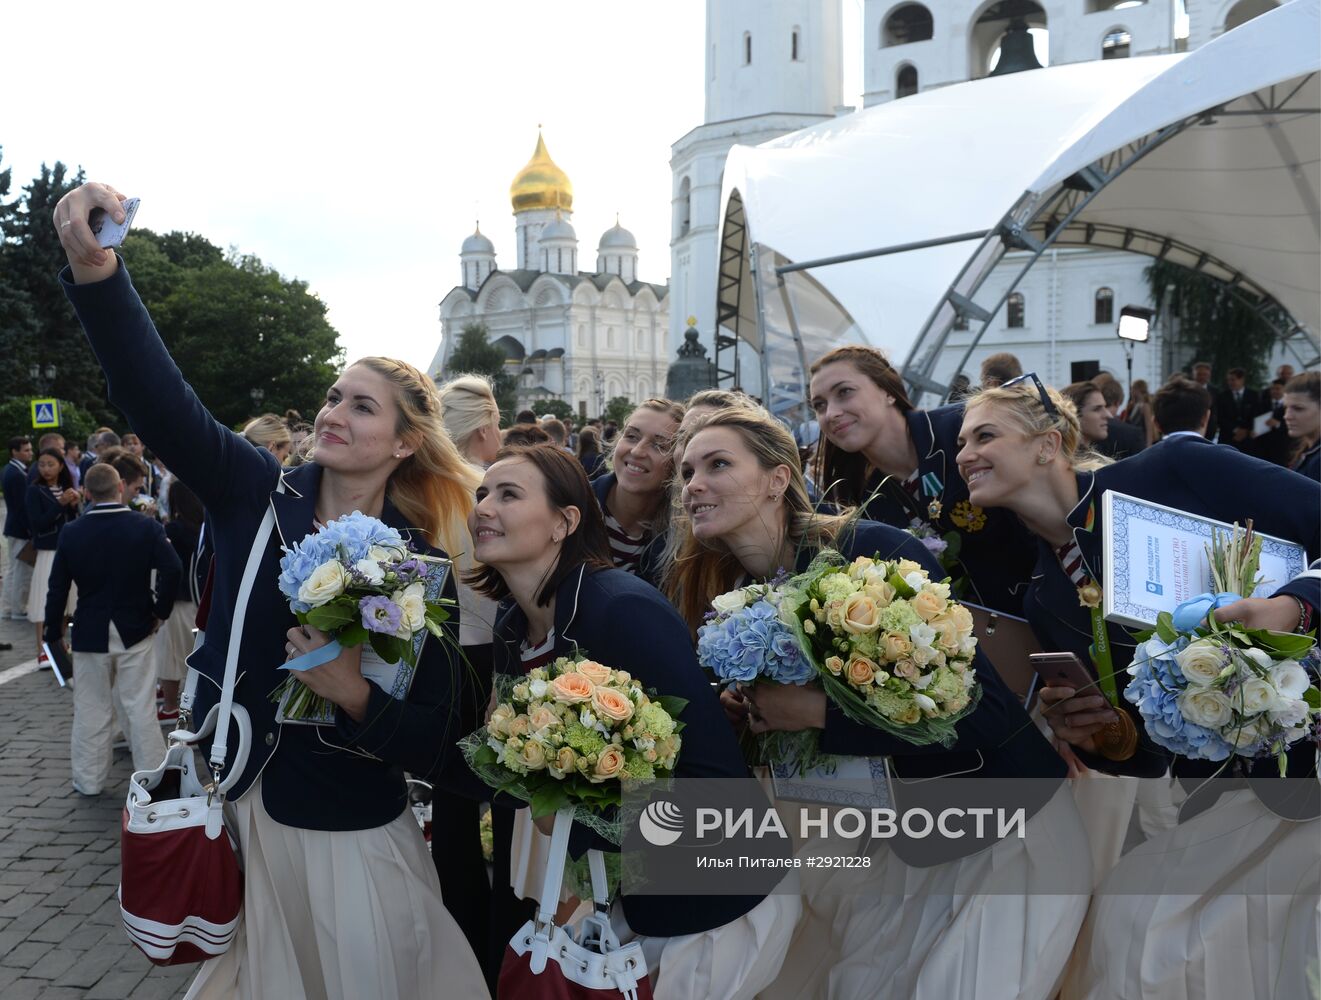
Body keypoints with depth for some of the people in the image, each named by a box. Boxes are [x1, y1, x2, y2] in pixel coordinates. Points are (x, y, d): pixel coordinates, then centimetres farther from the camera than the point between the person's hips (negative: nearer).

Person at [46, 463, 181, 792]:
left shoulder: (71, 533, -4)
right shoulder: (146, 527, -9)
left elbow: (57, 589, -1)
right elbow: (172, 569, -19)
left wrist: (54, 632, 9)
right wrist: (161, 610, -6)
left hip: (89, 633, 1)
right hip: (135, 631, -1)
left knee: (91, 709, 11)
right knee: (140, 707, 5)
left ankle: (89, 780, 20)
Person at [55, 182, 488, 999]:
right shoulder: (260, 496, -7)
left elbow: (433, 745, -11)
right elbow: (161, 400, -25)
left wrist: (355, 694, -27)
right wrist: (97, 273, -38)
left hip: (351, 838, -2)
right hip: (235, 811, 2)